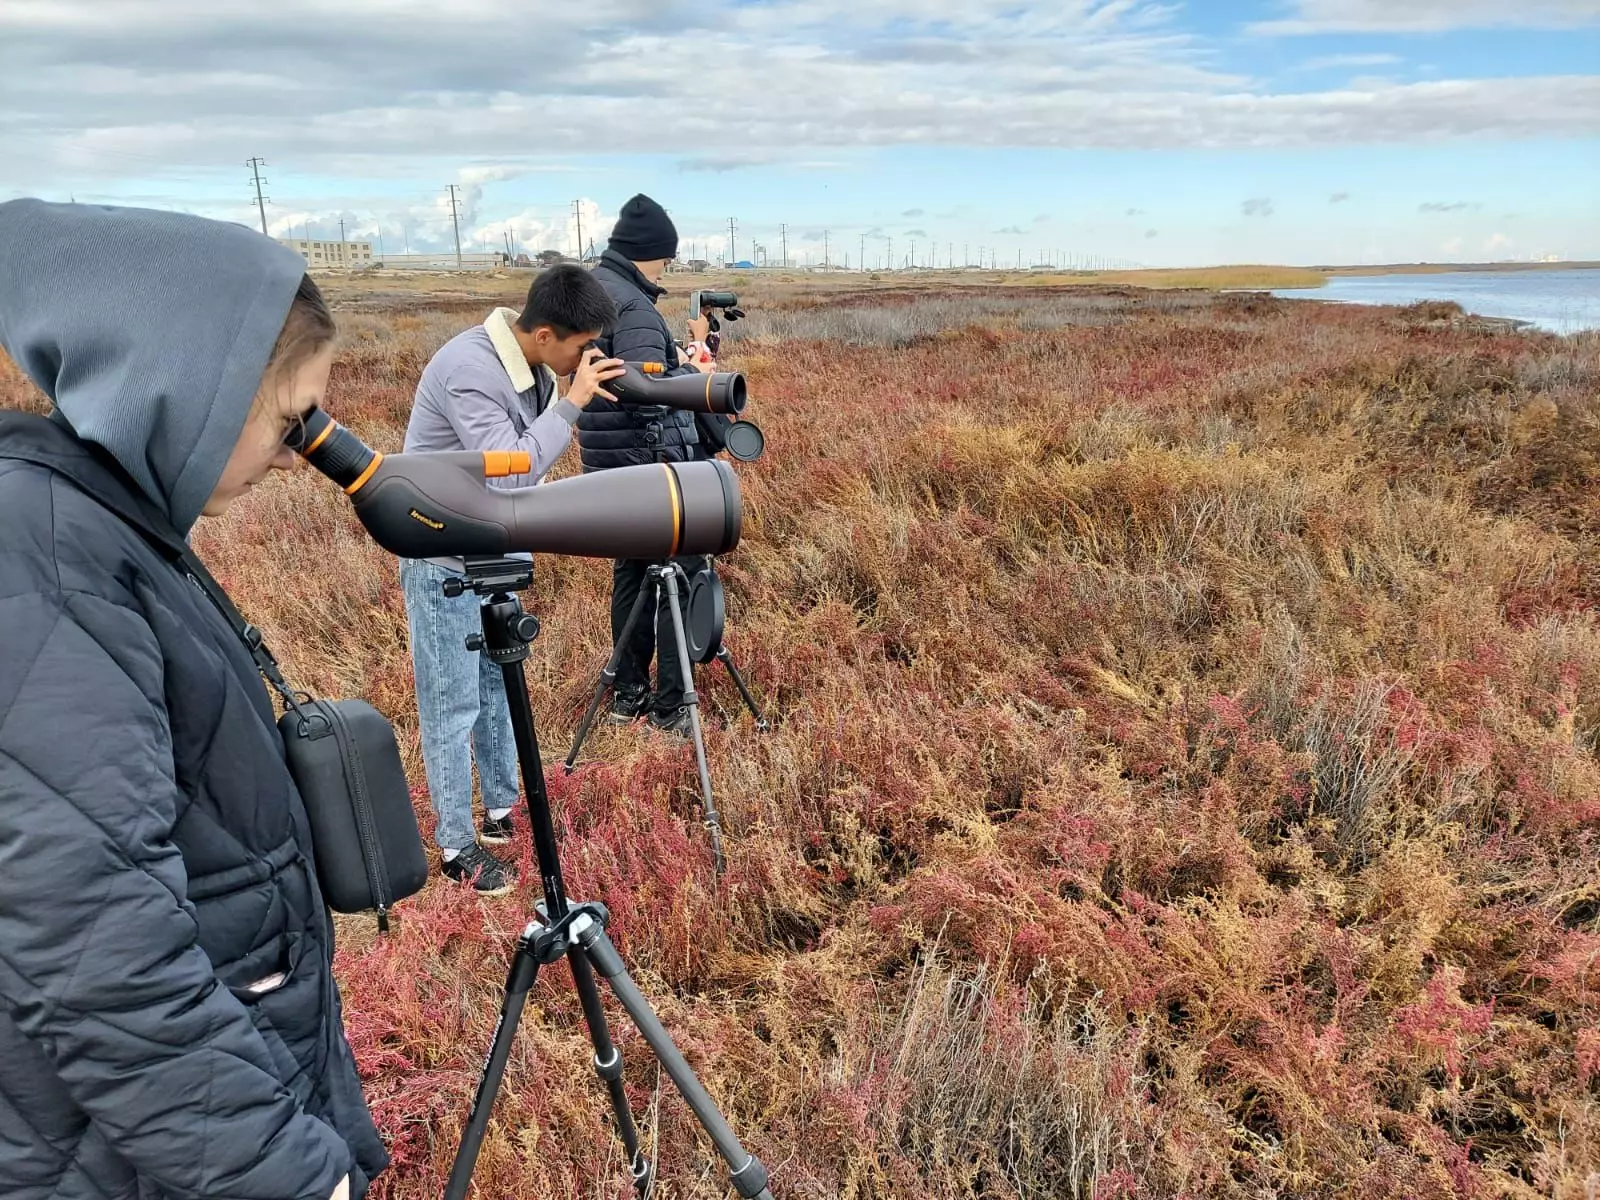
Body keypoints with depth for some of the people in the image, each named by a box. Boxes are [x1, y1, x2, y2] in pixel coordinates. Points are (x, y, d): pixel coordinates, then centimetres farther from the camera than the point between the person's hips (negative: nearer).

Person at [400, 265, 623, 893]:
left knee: (500, 680, 17)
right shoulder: (469, 370, -28)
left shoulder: (532, 361, -2)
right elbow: (512, 471, -31)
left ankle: (501, 807, 33)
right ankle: (457, 846, 14)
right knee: (454, 701, 1)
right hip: (445, 557, -8)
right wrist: (573, 400, -28)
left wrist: (579, 394, -4)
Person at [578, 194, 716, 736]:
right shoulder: (632, 305, -18)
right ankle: (670, 706, 1)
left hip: (613, 466, 10)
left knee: (631, 572, 16)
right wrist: (694, 375, -9)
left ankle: (628, 694, 23)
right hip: (652, 465, -10)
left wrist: (669, 358, 13)